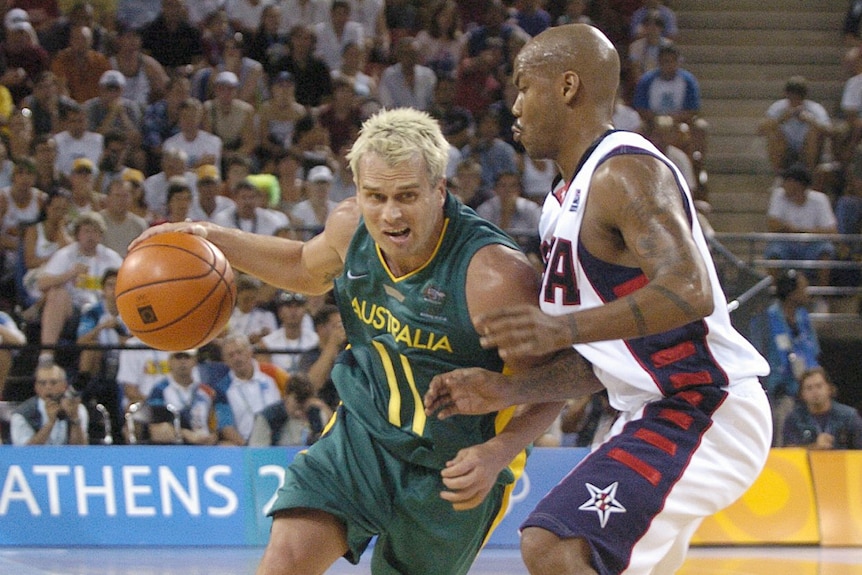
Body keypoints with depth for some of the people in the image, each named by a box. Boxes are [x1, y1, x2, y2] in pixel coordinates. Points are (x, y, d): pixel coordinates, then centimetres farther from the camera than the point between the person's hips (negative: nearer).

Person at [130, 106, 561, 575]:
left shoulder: (494, 274, -29)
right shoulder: (352, 226, -10)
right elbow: (306, 268, 16)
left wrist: (496, 454, -33)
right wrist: (213, 239, 6)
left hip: (455, 468, -3)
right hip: (363, 432, 4)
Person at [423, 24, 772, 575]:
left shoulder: (626, 173, -15)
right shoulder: (568, 199, 17)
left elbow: (690, 291, -31)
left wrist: (564, 328, -40)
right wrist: (504, 391, 3)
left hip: (703, 412, -11)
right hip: (658, 411, 11)